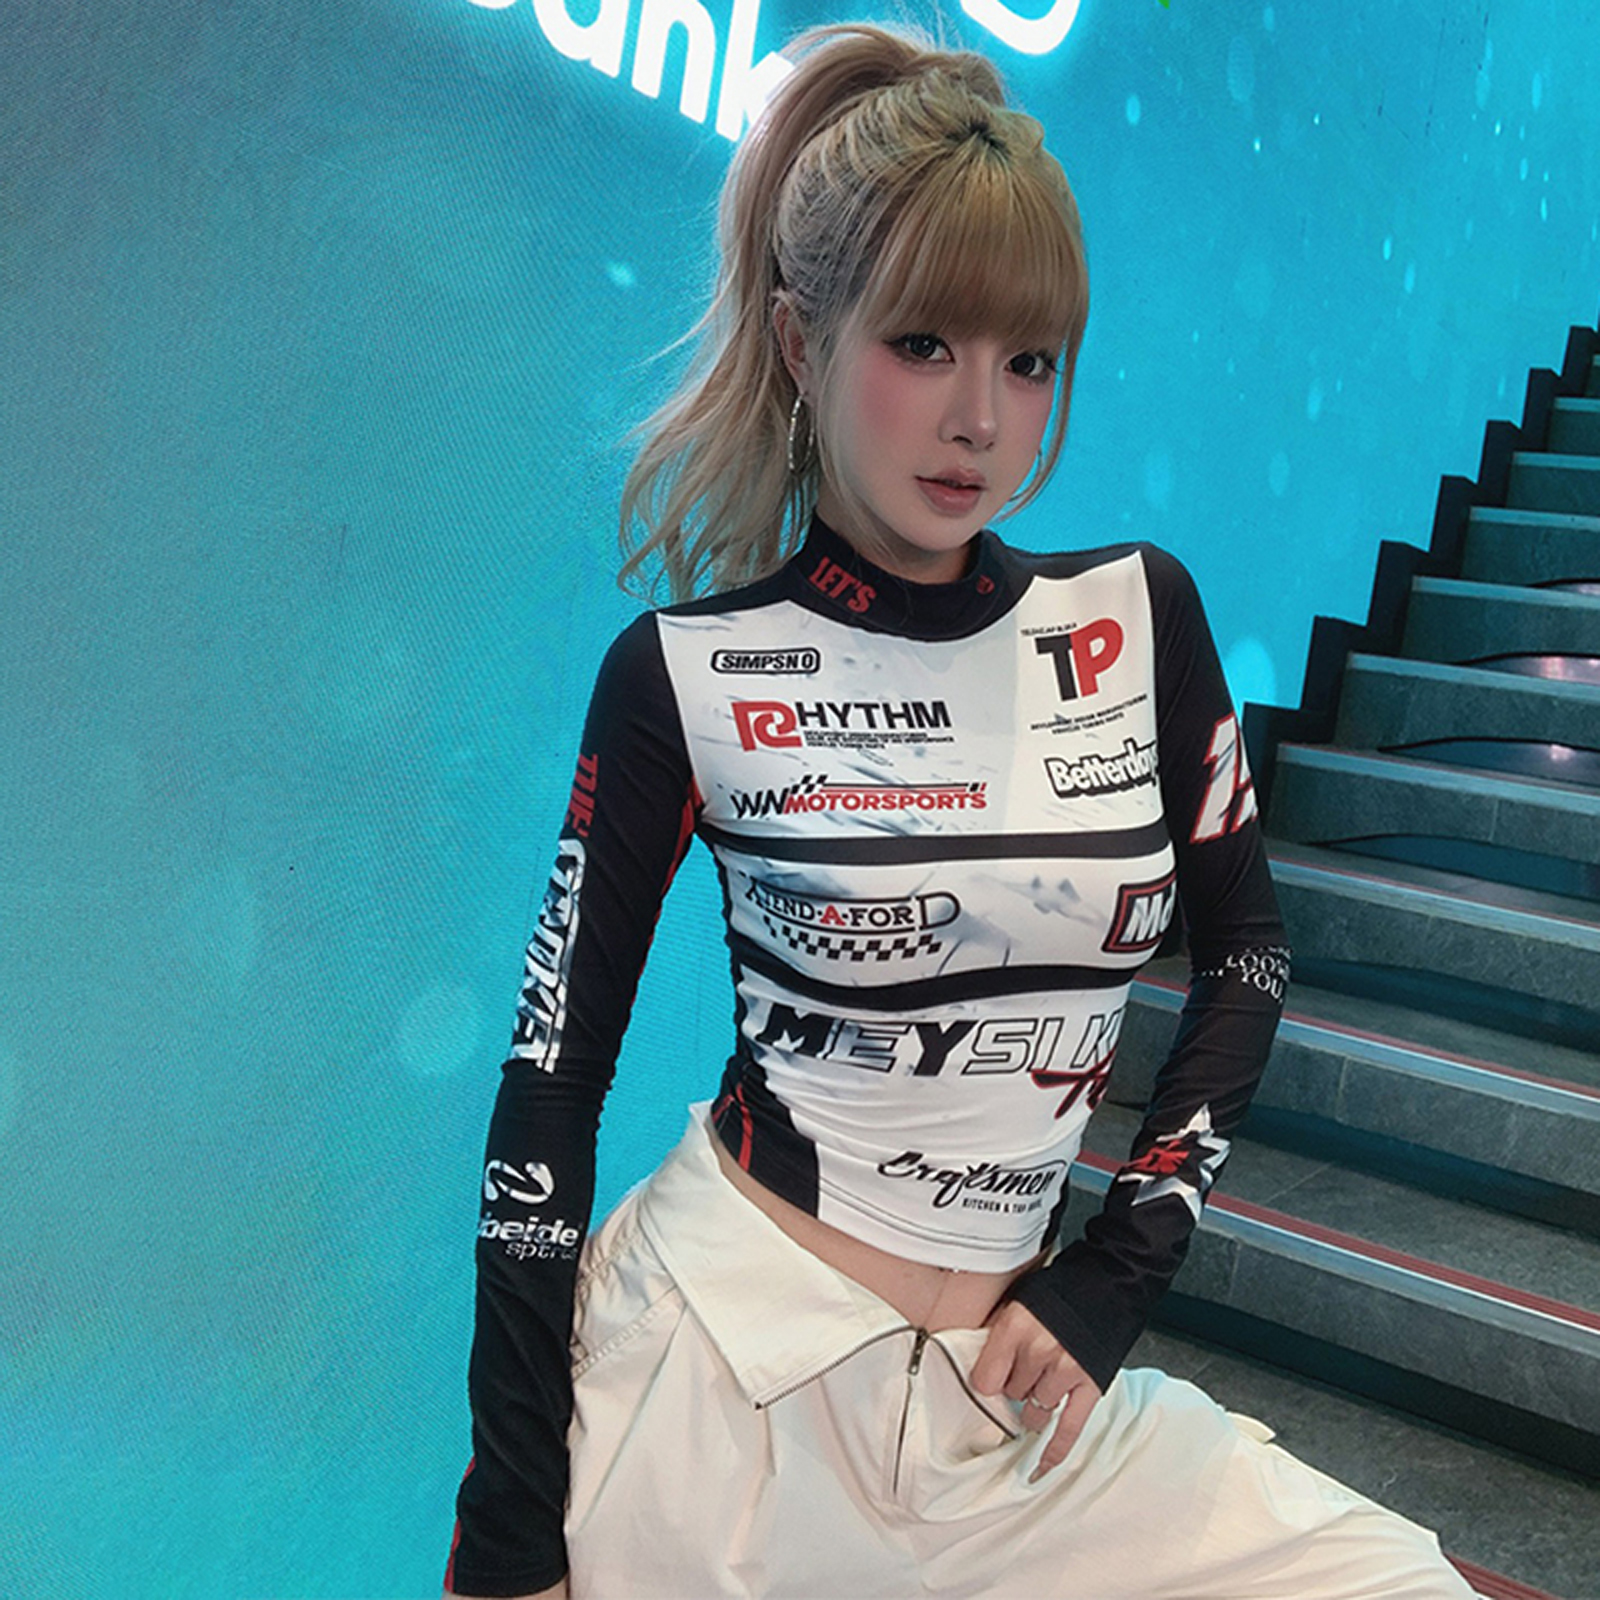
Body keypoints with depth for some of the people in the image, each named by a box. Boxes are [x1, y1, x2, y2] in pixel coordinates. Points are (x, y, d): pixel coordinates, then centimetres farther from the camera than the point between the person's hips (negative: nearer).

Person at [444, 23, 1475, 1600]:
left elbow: (1244, 943, 9)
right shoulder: (685, 674, -9)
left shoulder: (1138, 615, -1)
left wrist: (1117, 1271, -1)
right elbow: (551, 1082, -7)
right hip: (723, 1359, -2)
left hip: (1011, 1371, 3)